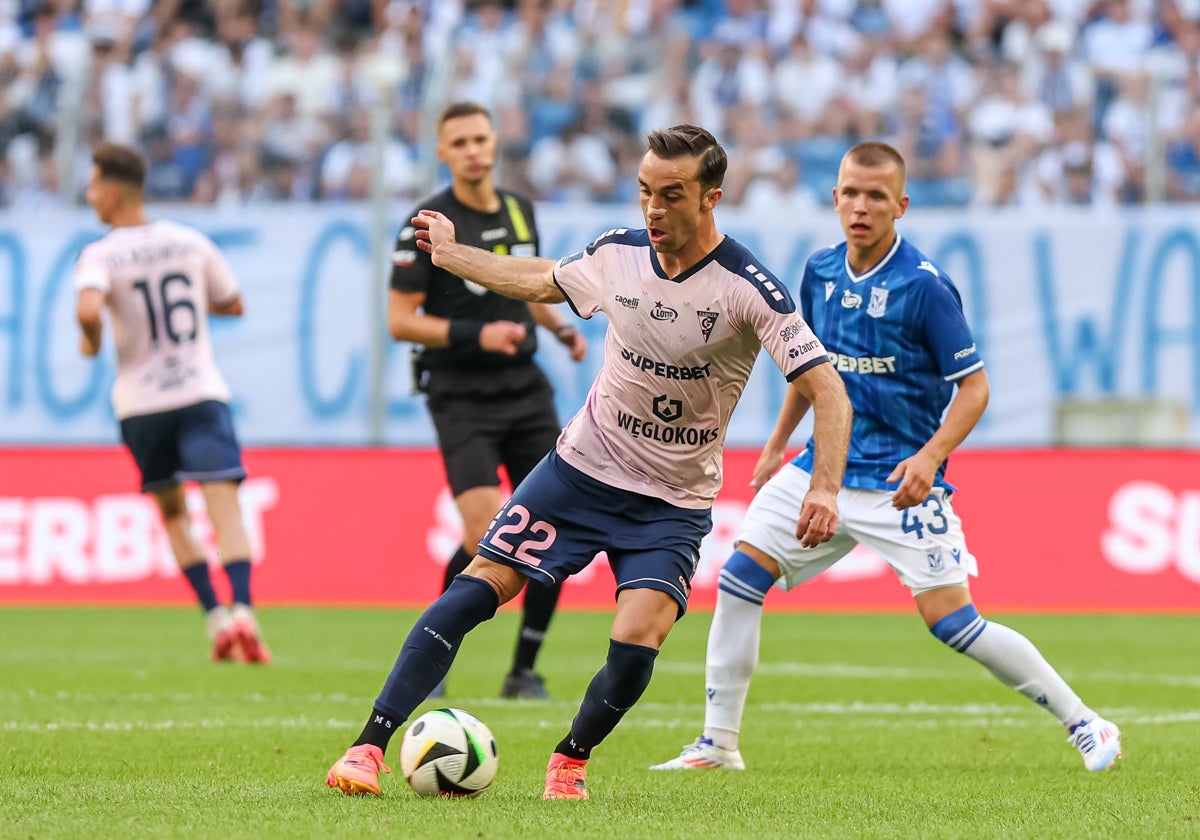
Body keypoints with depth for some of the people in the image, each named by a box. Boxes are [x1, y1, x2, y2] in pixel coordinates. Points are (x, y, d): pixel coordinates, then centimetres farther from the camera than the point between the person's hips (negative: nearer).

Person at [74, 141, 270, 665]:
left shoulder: (99, 256, -8)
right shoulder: (189, 242, 5)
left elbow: (88, 309, -28)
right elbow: (233, 304, 16)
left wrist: (91, 341, -7)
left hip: (141, 405, -1)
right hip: (201, 393, 1)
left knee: (172, 513, 16)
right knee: (225, 509, -9)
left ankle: (215, 616, 5)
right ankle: (241, 612, -30)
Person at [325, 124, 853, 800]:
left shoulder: (749, 288, -18)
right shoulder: (618, 253, -4)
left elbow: (827, 391, -20)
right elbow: (544, 282, 19)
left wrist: (826, 489, -34)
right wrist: (450, 255, 28)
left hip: (674, 505, -3)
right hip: (583, 467, 3)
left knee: (636, 643, -20)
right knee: (476, 589, -9)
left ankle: (571, 760, 10)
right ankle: (371, 745, -6)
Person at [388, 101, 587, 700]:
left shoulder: (519, 212, 10)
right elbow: (400, 321, -11)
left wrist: (559, 327, 10)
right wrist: (477, 335, -20)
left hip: (525, 389, 6)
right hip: (462, 397, -6)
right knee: (488, 538, -18)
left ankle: (524, 671, 11)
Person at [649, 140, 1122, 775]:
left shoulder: (924, 286, -15)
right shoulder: (820, 272, 4)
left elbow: (973, 387, -12)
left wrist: (930, 456, -26)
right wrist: (776, 444, 21)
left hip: (901, 483, -6)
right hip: (824, 469, 6)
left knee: (952, 621, -12)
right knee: (739, 579, -4)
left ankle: (1086, 726, 1)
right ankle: (718, 744, 5)